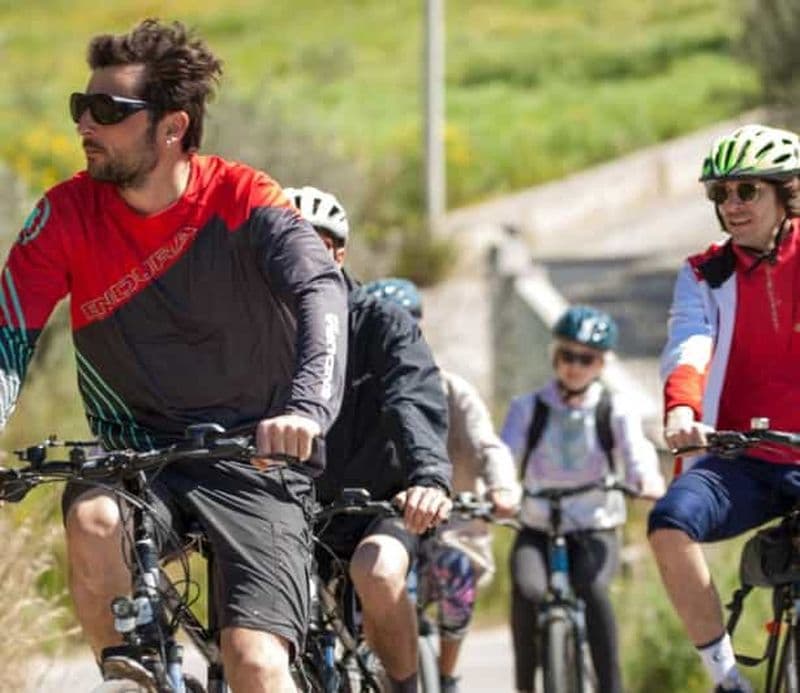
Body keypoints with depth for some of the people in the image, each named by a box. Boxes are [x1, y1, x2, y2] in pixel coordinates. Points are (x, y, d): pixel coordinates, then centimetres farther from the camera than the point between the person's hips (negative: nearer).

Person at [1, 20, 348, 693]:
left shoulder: (242, 200, -14)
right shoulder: (68, 214, -7)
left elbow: (322, 292, -29)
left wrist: (307, 409, -48)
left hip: (252, 459, -2)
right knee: (94, 520, -33)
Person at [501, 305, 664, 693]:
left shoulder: (614, 409, 3)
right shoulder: (528, 409, 5)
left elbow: (635, 448, -15)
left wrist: (646, 478, -40)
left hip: (595, 531, -1)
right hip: (537, 530, 1)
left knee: (593, 588, -33)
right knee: (526, 589, -31)